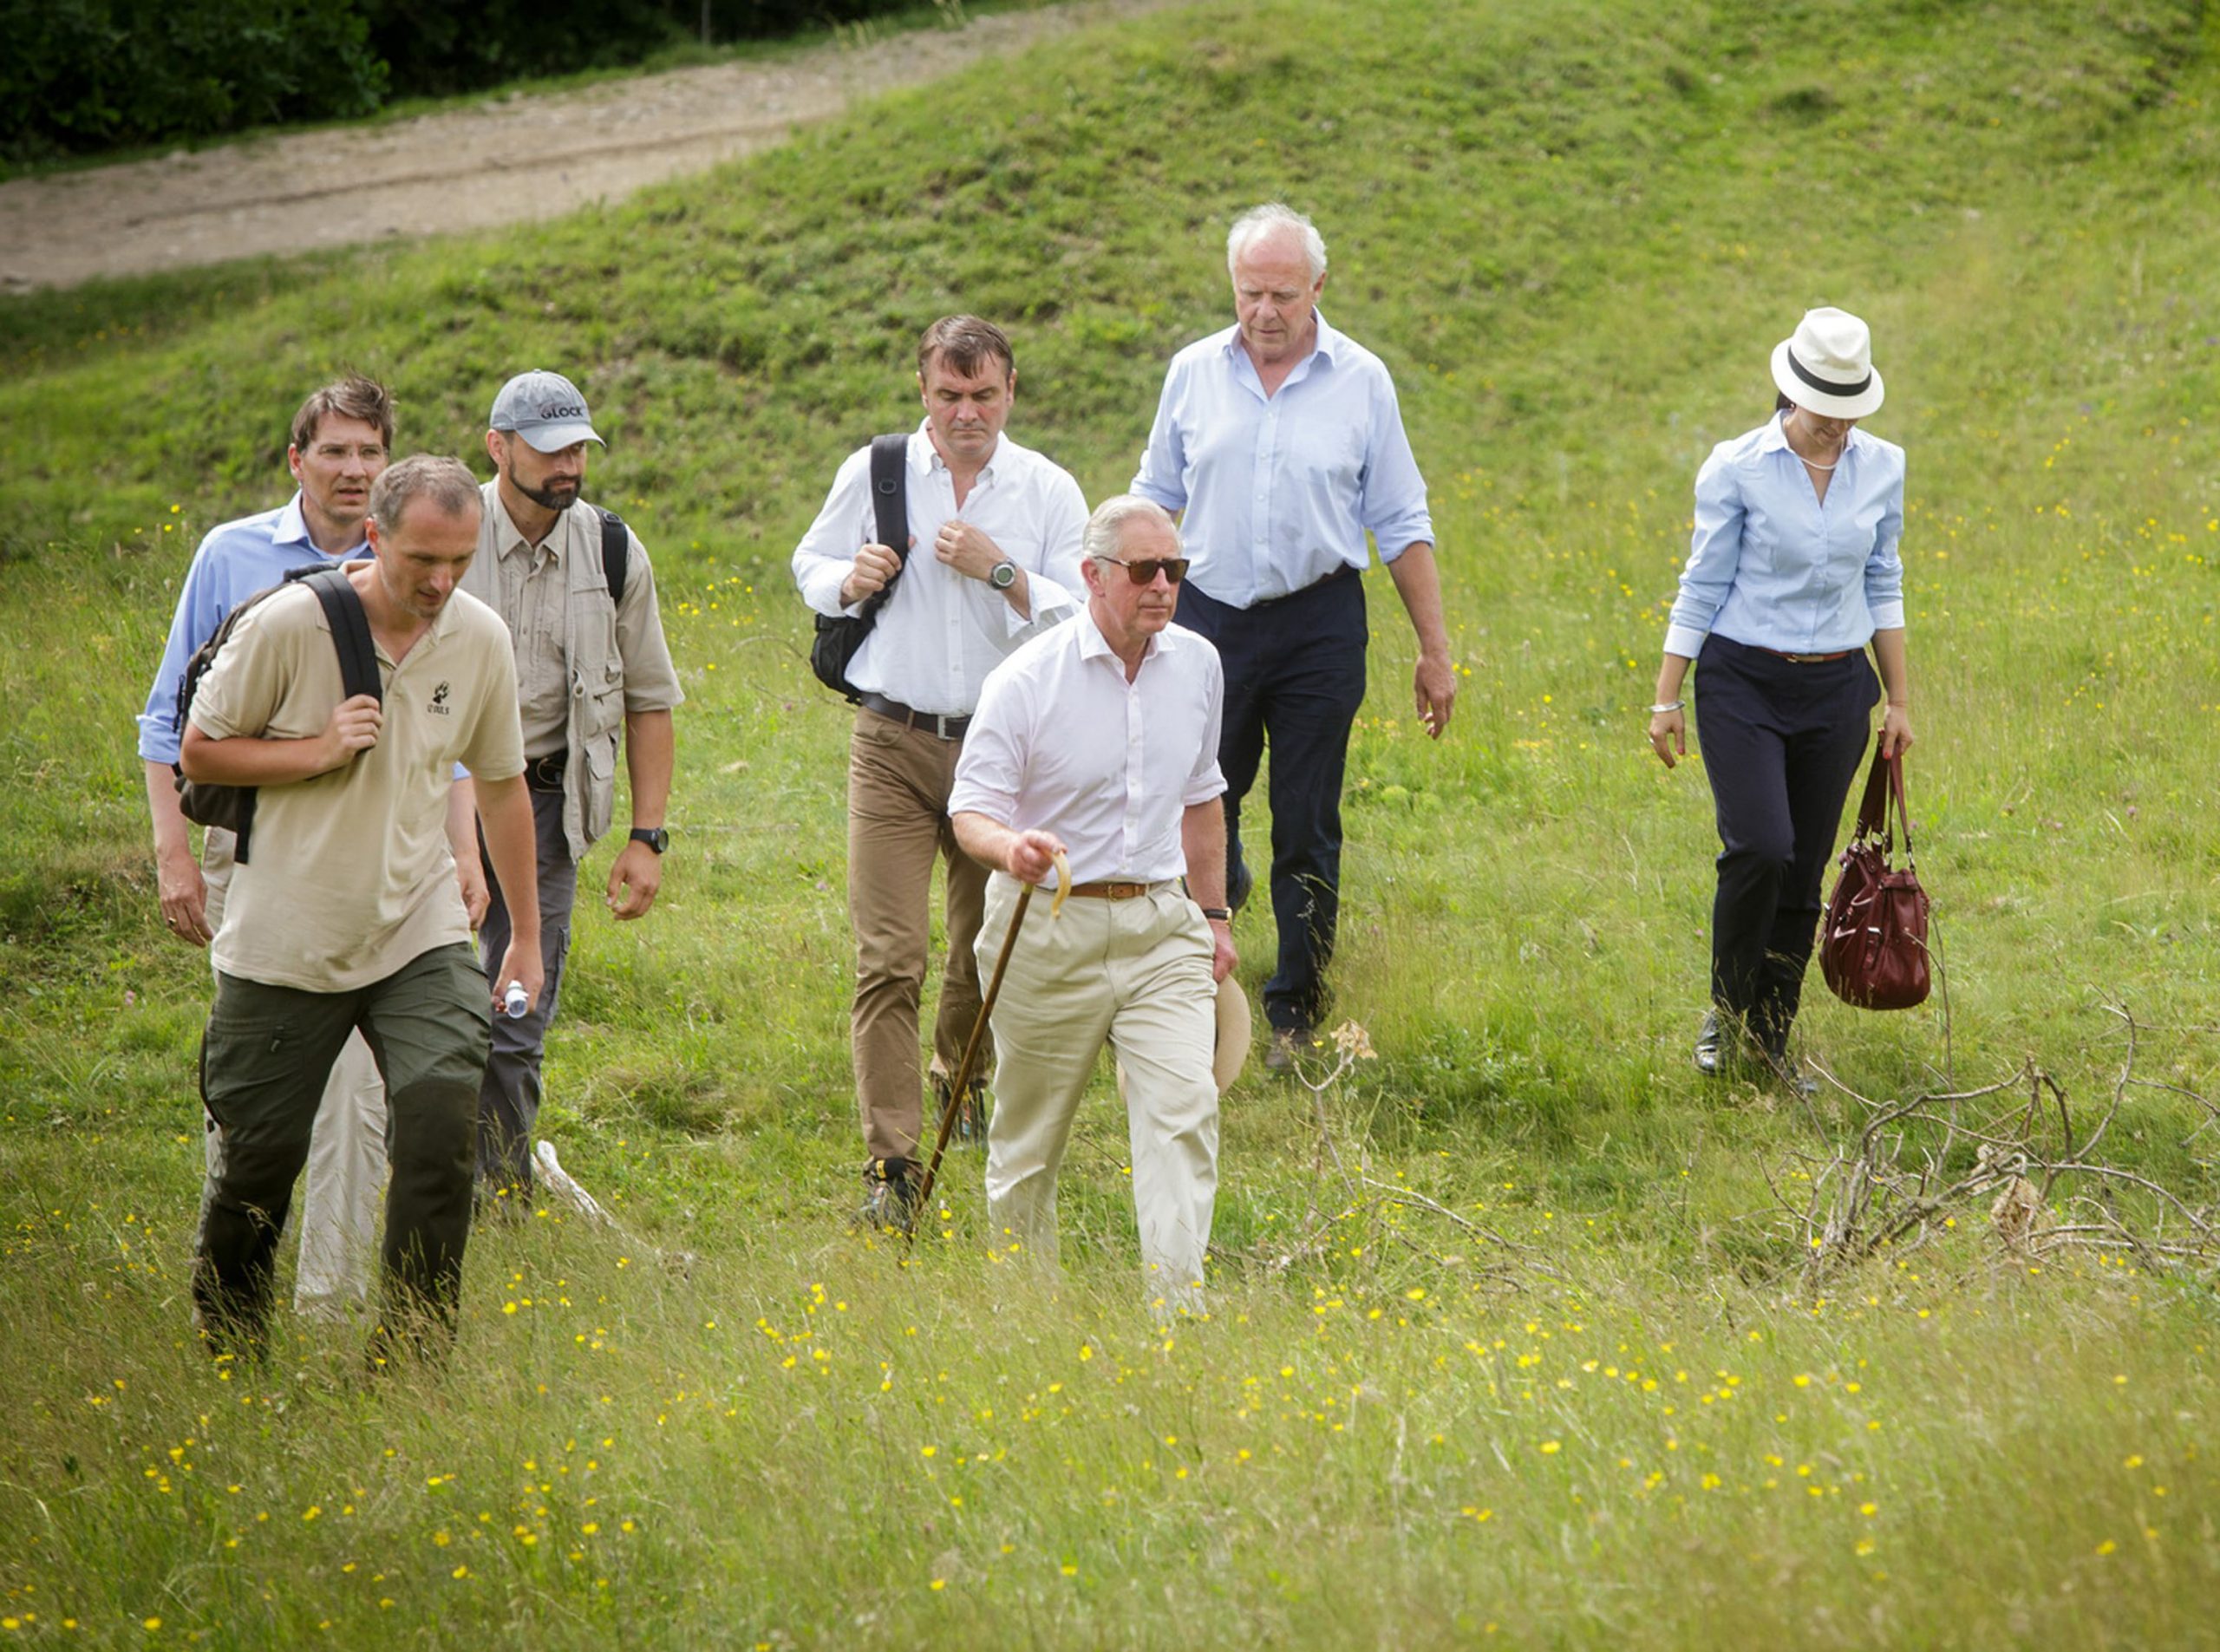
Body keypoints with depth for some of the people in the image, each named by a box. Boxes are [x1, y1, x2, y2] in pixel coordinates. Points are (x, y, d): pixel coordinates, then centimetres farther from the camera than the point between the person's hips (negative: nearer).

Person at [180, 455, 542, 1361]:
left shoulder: (480, 639, 0)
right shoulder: (288, 625, -13)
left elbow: (502, 784, 14)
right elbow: (198, 751, -3)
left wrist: (526, 934, 17)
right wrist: (320, 752, -17)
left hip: (419, 936, 2)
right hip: (286, 940, -2)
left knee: (442, 1123, -18)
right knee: (261, 1155, 4)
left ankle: (411, 1354, -8)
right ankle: (224, 1353, 29)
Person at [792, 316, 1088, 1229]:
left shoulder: (1048, 492, 2)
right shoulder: (873, 474, 3)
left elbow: (1081, 619, -3)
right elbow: (811, 566, 16)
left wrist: (1001, 572, -16)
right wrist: (850, 581, -6)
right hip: (894, 743, -1)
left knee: (988, 944, 15)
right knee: (888, 957, -11)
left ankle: (960, 1078, 45)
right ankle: (890, 1164, -11)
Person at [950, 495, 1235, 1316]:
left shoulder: (1197, 666, 6)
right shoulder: (1026, 680, -10)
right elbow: (971, 810, -10)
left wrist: (1213, 913, 22)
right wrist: (1010, 846, -32)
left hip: (1159, 925, 3)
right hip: (1048, 932, -3)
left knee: (1185, 1108, -15)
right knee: (1028, 1138, 7)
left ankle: (1179, 1304, -19)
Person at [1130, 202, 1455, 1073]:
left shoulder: (1361, 380, 0)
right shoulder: (1193, 373, 3)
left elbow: (1402, 524, 5)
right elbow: (1154, 502, 13)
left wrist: (1434, 651, 4)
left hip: (1319, 625, -1)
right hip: (1210, 614, 1)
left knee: (1307, 831, 2)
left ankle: (1295, 1014, 13)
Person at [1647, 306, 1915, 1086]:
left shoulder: (1882, 467, 3)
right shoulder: (1737, 467, -8)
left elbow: (1882, 585, 12)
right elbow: (1702, 585, -4)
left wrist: (1899, 699, 12)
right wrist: (1666, 698, -5)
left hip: (1837, 691, 4)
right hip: (1743, 679, -3)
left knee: (1804, 871, 4)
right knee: (1760, 848, -18)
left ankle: (1771, 1042, 15)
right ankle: (1727, 1009, 3)